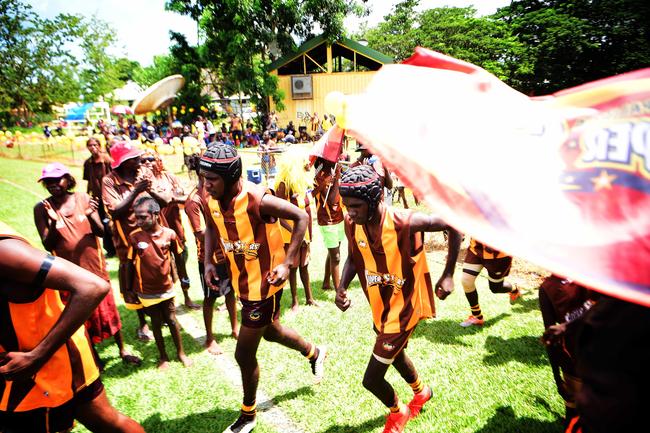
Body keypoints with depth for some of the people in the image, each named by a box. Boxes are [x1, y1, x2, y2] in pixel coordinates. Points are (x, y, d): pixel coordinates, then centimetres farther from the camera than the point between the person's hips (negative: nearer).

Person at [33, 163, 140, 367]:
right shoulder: (42, 208, -6)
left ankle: (123, 350, 29)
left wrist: (90, 215, -27)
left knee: (108, 310, 12)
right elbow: (48, 246, -9)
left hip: (95, 266, 0)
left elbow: (100, 232, -7)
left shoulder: (83, 198, -5)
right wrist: (54, 222, -26)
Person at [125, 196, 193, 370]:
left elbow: (178, 259, -1)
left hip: (166, 287, 0)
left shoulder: (169, 234, -14)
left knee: (172, 320, 13)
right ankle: (163, 357, 31)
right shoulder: (134, 237, -14)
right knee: (156, 323, 13)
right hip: (146, 291, 0)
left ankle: (181, 352, 31)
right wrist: (129, 290, 0)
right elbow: (129, 265, -5)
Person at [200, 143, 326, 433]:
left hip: (264, 283, -8)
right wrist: (208, 260, -1)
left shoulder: (257, 199, -29)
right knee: (271, 331, 28)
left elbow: (301, 217, -20)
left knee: (244, 353, 4)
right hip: (242, 281, 8)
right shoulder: (211, 199, -8)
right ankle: (315, 353, 56)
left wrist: (287, 263, -23)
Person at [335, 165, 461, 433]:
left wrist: (448, 275, -15)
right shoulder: (352, 224, -15)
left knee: (371, 379, 1)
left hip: (402, 311, -6)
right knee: (395, 355, 31)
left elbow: (453, 226, -17)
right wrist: (342, 287, -14)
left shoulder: (405, 223, -32)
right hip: (380, 308, 6)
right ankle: (421, 391, 65)